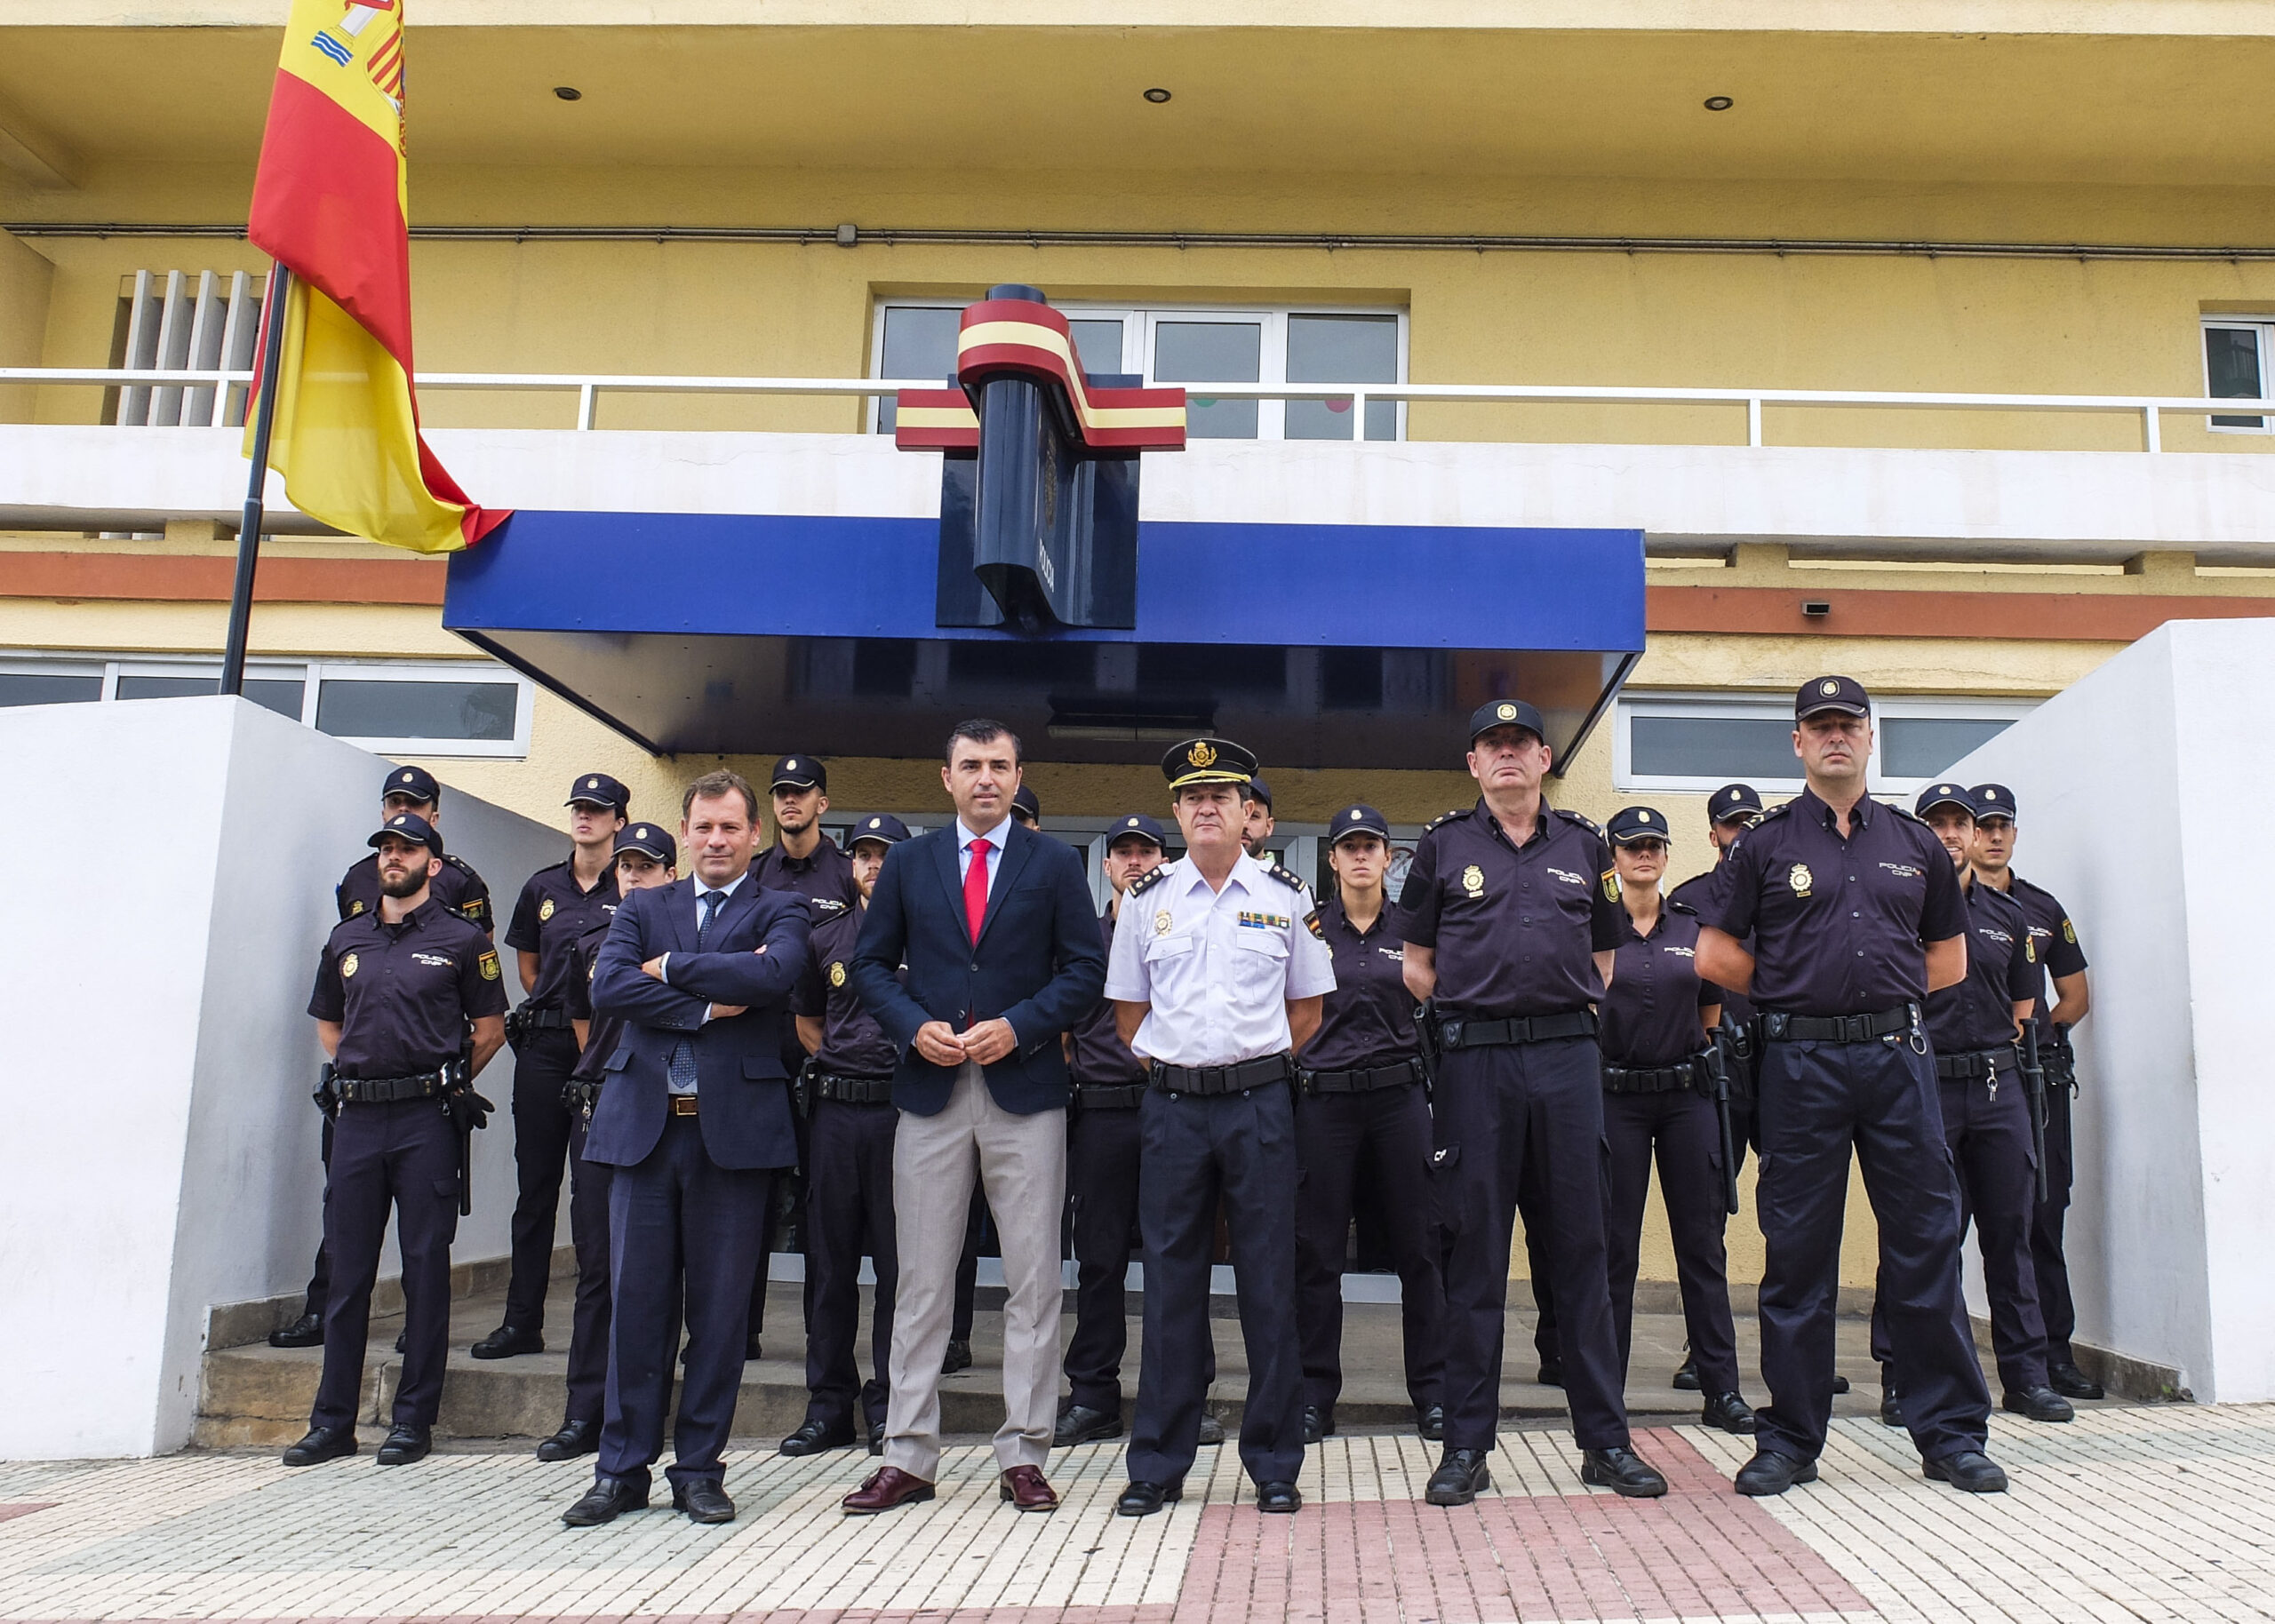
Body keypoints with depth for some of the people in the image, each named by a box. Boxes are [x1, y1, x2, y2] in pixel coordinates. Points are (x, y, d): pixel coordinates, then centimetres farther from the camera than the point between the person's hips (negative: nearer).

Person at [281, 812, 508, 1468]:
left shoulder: (461, 940, 1)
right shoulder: (346, 938, 13)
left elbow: (491, 1027, 6)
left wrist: (445, 1084, 4)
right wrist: (356, 1074, 14)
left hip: (425, 1120, -4)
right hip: (356, 1118, 4)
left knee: (425, 1269, 1)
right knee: (347, 1271, 7)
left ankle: (414, 1419, 10)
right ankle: (333, 1421, 16)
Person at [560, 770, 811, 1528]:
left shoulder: (780, 911, 7)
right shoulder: (642, 908, 15)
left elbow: (773, 974, -15)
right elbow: (607, 988, -3)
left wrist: (668, 967, -7)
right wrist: (707, 1005, -11)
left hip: (734, 1127, -2)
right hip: (644, 1124, 2)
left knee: (721, 1307, 4)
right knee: (636, 1301, 4)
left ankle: (698, 1468, 16)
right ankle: (622, 1469, 16)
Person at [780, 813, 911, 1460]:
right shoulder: (825, 938, 13)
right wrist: (841, 1065, 11)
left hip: (900, 1109, -3)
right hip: (833, 1111, 4)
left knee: (898, 1262, 1)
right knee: (829, 1261, 8)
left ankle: (887, 1405, 11)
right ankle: (829, 1404, 17)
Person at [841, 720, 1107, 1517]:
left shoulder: (1054, 863, 6)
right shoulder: (908, 862, 10)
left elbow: (1084, 967, 2)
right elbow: (871, 963, 10)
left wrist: (1018, 1026, -11)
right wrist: (915, 1028, -7)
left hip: (1024, 1088, -1)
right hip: (931, 1088, 1)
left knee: (1033, 1277, 2)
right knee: (922, 1279, 5)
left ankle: (1023, 1455, 11)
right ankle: (908, 1457, 14)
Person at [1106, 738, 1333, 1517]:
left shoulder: (1287, 896, 4)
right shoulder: (1146, 899, 7)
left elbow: (1307, 1010, 11)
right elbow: (1128, 1010, 14)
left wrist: (1253, 1065, 6)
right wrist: (1175, 1067, 7)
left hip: (1259, 1102, -1)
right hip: (1171, 1105, 1)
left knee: (1269, 1283, 2)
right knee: (1170, 1281, 5)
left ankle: (1274, 1465, 14)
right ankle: (1158, 1464, 15)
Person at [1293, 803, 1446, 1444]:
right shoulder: (1306, 929, 6)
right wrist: (1286, 1082, -1)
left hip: (1398, 1097, 1)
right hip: (1322, 1099, 0)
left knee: (1418, 1247, 3)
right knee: (1317, 1253, 2)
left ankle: (1432, 1391, 14)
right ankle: (1315, 1396, 12)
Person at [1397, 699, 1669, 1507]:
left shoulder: (1584, 844, 13)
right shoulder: (1443, 844, 8)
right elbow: (1417, 964, 11)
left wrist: (1559, 1009, 9)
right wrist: (1471, 1011, 3)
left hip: (1568, 1053, 2)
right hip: (1474, 1057, -1)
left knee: (1581, 1243, 5)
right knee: (1475, 1250, 2)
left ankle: (1605, 1439, 14)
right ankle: (1466, 1445, 10)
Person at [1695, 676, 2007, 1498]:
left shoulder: (1915, 843, 13)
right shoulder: (1764, 844, 5)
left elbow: (1950, 958, 19)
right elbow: (1715, 955, 4)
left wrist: (1882, 995, 9)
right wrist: (1796, 994, 4)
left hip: (1898, 1057, 2)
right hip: (1800, 1062, -2)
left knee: (1927, 1244, 4)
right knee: (1797, 1253, 3)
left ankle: (1952, 1433, 15)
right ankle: (1790, 1438, 12)